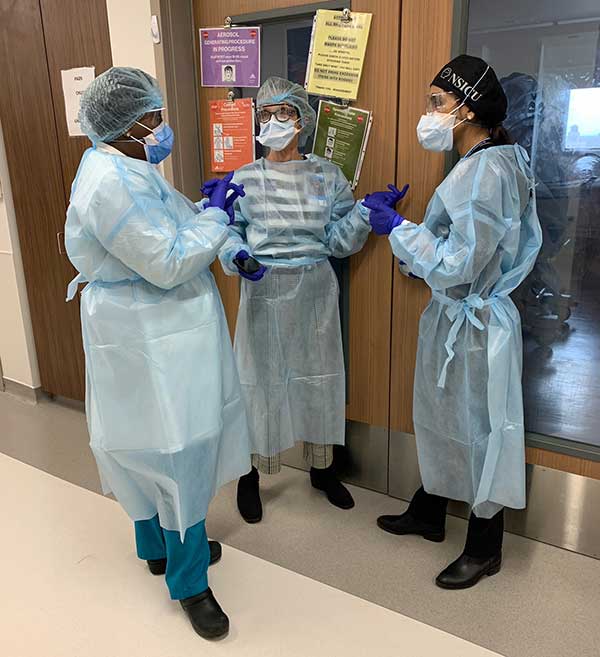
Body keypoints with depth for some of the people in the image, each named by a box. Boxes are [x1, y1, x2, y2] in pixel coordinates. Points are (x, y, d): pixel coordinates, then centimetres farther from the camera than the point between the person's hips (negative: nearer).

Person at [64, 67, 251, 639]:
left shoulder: (122, 167, 9)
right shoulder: (110, 184, -24)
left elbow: (159, 227, 18)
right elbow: (168, 263, -26)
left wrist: (204, 206, 5)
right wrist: (215, 215, -15)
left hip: (156, 329, 11)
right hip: (147, 338, -11)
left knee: (152, 445, 22)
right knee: (176, 449, 0)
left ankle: (159, 546, 43)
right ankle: (188, 581, 21)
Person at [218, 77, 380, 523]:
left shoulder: (326, 175, 3)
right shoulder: (245, 178, 0)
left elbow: (339, 240, 0)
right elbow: (229, 234, -2)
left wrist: (366, 211, -15)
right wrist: (238, 258, -22)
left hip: (315, 291, 2)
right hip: (264, 292, -1)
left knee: (318, 376, 11)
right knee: (261, 377, 5)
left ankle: (322, 467, 33)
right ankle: (251, 473, 26)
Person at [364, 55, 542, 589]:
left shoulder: (488, 171, -22)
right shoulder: (477, 164, 9)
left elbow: (457, 266, -25)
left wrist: (397, 228, -17)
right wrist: (398, 221, 4)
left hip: (476, 324, -10)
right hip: (453, 315, 10)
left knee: (480, 429, 6)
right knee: (440, 418, 21)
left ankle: (485, 549, 28)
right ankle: (430, 513, 43)